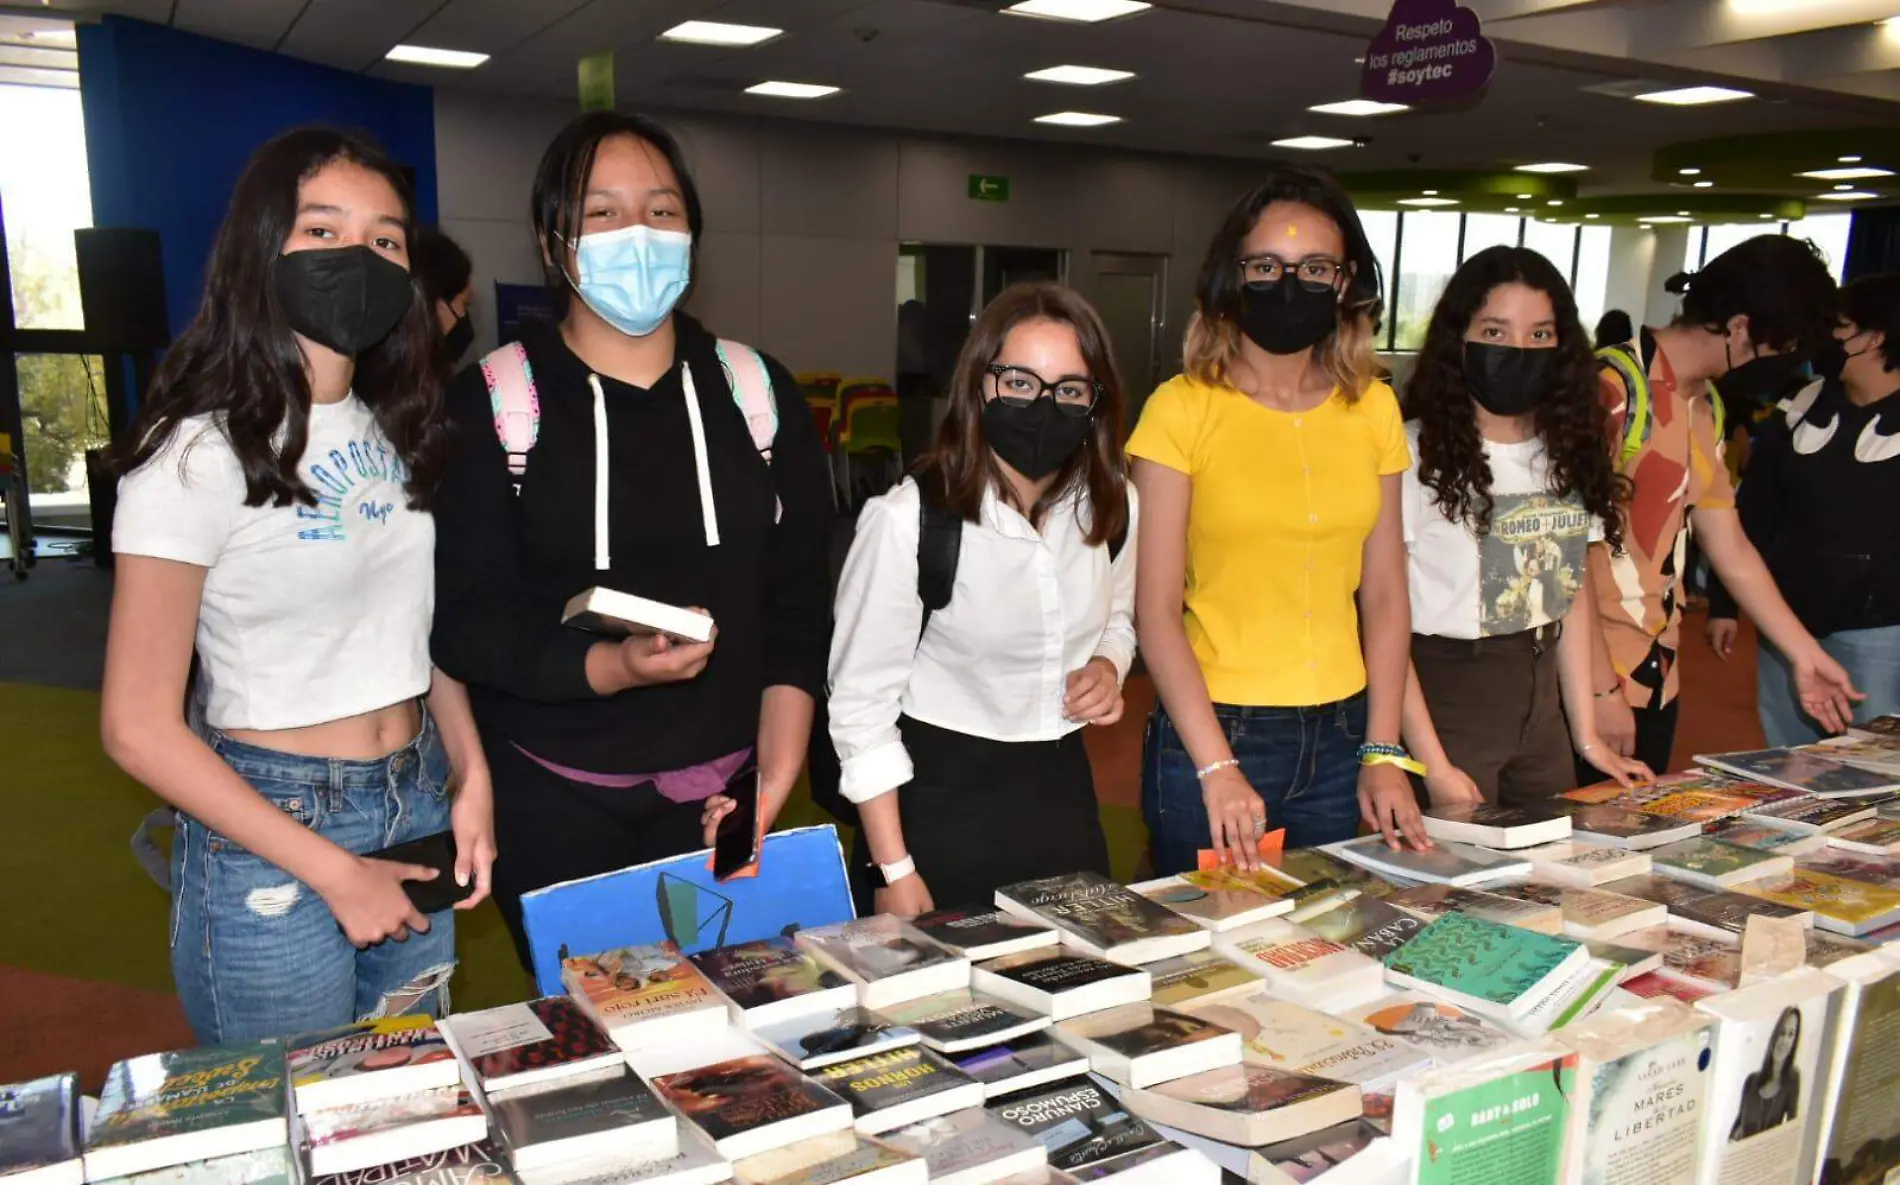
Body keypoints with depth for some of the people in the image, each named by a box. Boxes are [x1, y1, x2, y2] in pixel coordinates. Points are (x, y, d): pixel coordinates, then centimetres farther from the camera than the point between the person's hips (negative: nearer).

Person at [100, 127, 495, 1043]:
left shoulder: (399, 430, 4)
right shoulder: (199, 453, -15)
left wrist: (470, 778, -1)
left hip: (419, 808, 6)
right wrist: (333, 871, -16)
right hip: (270, 837, -6)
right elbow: (138, 727, -14)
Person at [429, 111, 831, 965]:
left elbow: (797, 601, 2)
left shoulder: (757, 393, 4)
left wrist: (778, 774, -8)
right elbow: (465, 622, -10)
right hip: (551, 799, -1)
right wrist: (613, 668, -27)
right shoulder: (490, 405, -4)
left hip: (721, 790, 2)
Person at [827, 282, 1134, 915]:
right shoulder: (907, 519, -21)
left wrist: (1108, 666, -7)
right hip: (940, 799, -5)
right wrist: (895, 872, -15)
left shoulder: (1114, 506, -4)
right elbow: (861, 703, -16)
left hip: (1062, 790, 5)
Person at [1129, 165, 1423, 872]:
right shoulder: (1182, 409, -9)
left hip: (1339, 739, 5)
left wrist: (1382, 750, 1)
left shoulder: (1373, 410, 5)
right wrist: (1218, 767, -17)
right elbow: (1156, 610, -11)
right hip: (1211, 734, -4)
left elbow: (1384, 596, 7)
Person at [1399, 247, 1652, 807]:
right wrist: (1433, 765, -18)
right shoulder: (1417, 453, -15)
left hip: (1540, 699, 6)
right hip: (1442, 694, -6)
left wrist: (1587, 737, 10)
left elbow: (1574, 592, 13)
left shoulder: (1570, 455, 6)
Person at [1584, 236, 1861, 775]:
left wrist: (1804, 653, 19)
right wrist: (1600, 688, -18)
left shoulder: (1703, 407, 14)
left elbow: (1730, 547, 18)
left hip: (1657, 677, 9)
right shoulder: (1614, 389, -16)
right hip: (1589, 681, -9)